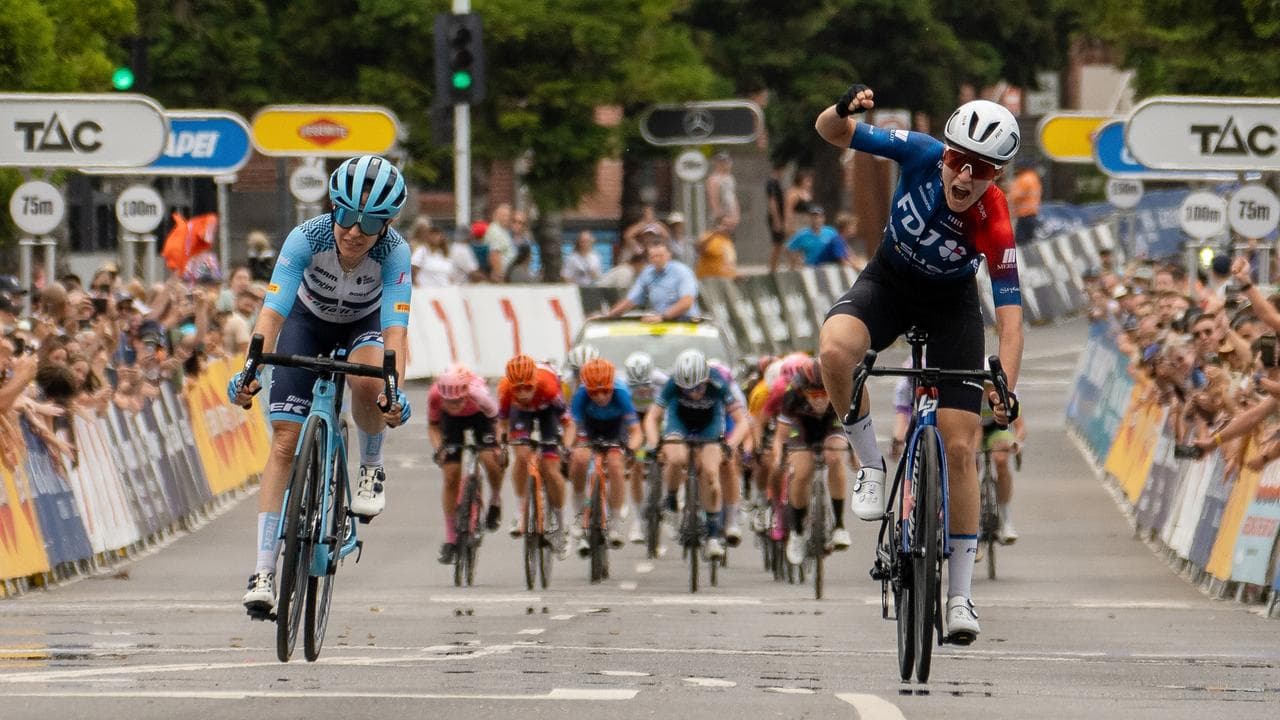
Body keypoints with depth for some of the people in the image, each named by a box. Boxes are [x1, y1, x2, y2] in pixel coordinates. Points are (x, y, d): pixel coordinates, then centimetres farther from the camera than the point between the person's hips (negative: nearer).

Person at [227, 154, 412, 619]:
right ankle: (264, 571, -12)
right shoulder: (307, 238, -33)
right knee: (284, 443, -12)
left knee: (368, 385, -36)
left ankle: (371, 467, -4)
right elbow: (273, 311, -39)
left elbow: (395, 328, -39)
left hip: (364, 324, 0)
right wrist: (251, 371, -54)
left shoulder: (394, 253, -32)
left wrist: (395, 390, -56)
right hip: (308, 321, 0)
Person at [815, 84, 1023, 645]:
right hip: (889, 283, 1)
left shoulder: (995, 228, -31)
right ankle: (870, 466, -11)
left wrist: (1006, 389, -44)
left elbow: (1010, 316, -30)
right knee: (835, 348, -35)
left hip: (951, 306, -1)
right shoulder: (922, 155, -26)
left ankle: (960, 595, 0)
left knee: (959, 447, -9)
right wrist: (845, 110, -45)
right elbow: (831, 132, -21)